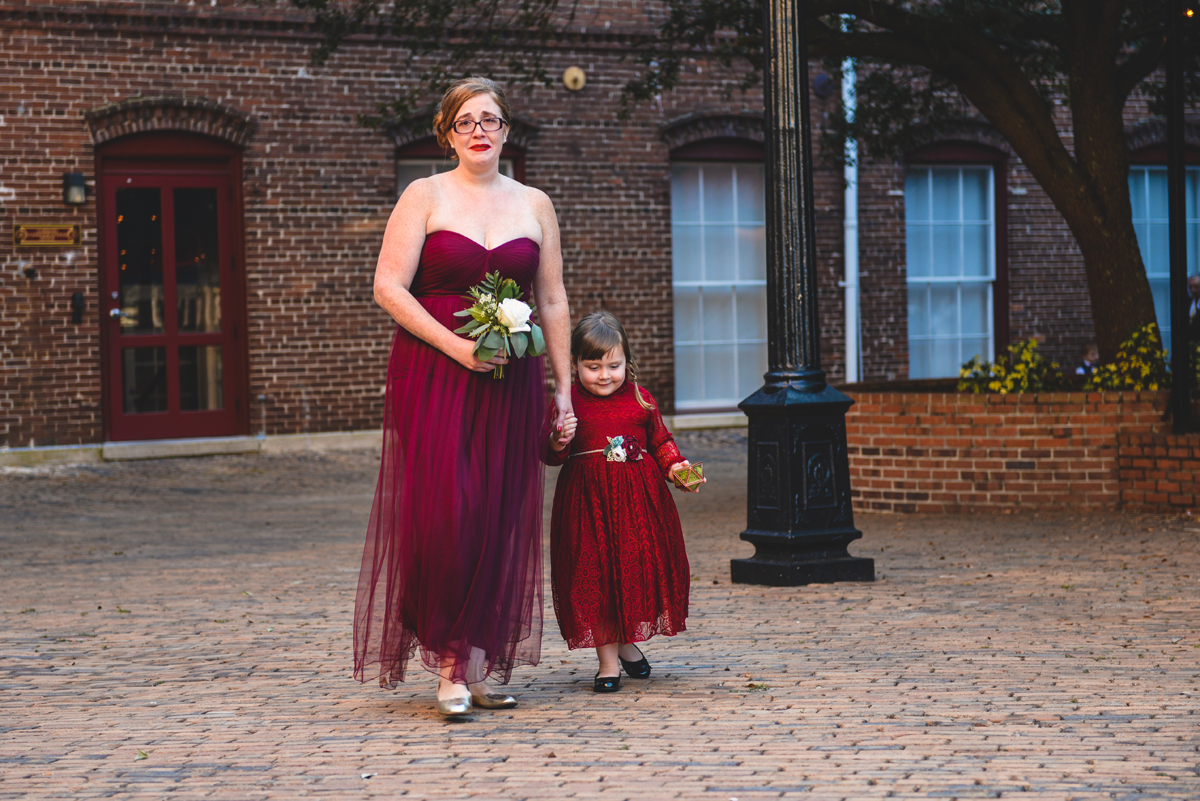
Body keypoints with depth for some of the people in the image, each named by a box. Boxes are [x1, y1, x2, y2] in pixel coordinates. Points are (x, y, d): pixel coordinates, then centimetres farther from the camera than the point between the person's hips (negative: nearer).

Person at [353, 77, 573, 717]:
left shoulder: (534, 205, 11)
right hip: (432, 373, -3)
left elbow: (552, 302, 14)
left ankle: (481, 662, 8)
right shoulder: (425, 196, 1)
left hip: (511, 381, 3)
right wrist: (457, 346, -15)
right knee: (441, 515, -11)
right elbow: (389, 288, -6)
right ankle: (450, 667, -4)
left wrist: (563, 388, 10)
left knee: (500, 521, 1)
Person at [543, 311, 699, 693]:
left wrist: (675, 465, -1)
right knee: (594, 577, -1)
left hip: (640, 501, 2)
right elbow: (550, 452, -2)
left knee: (640, 571, 5)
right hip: (589, 504, -2)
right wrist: (559, 443, -24)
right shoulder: (568, 403, -2)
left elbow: (660, 440, 16)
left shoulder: (640, 400, 6)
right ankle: (608, 660, 8)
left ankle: (628, 643, 28)